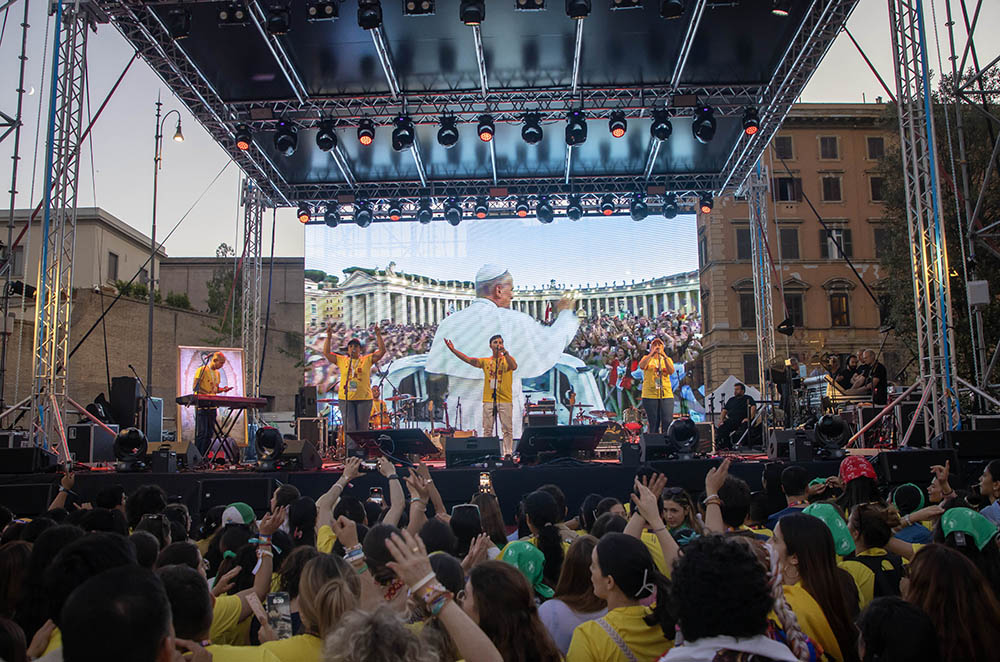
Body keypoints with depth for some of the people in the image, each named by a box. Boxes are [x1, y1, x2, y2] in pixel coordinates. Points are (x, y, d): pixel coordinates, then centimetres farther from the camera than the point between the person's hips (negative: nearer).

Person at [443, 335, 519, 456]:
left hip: (505, 400, -2)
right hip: (488, 400, 2)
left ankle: (508, 453, 2)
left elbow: (514, 367, -16)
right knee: (487, 429, 2)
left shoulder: (508, 359, 6)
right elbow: (468, 360, 4)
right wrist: (453, 350, -4)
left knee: (507, 429, -2)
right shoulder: (485, 361, 13)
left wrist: (505, 353, -25)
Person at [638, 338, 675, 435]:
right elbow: (641, 366, -13)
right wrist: (651, 354, -20)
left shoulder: (667, 359, 15)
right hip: (650, 395, -1)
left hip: (666, 395, 1)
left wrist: (664, 357, -16)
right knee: (653, 425, 0)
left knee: (667, 423, -9)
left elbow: (671, 371, -5)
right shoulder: (647, 358, 11)